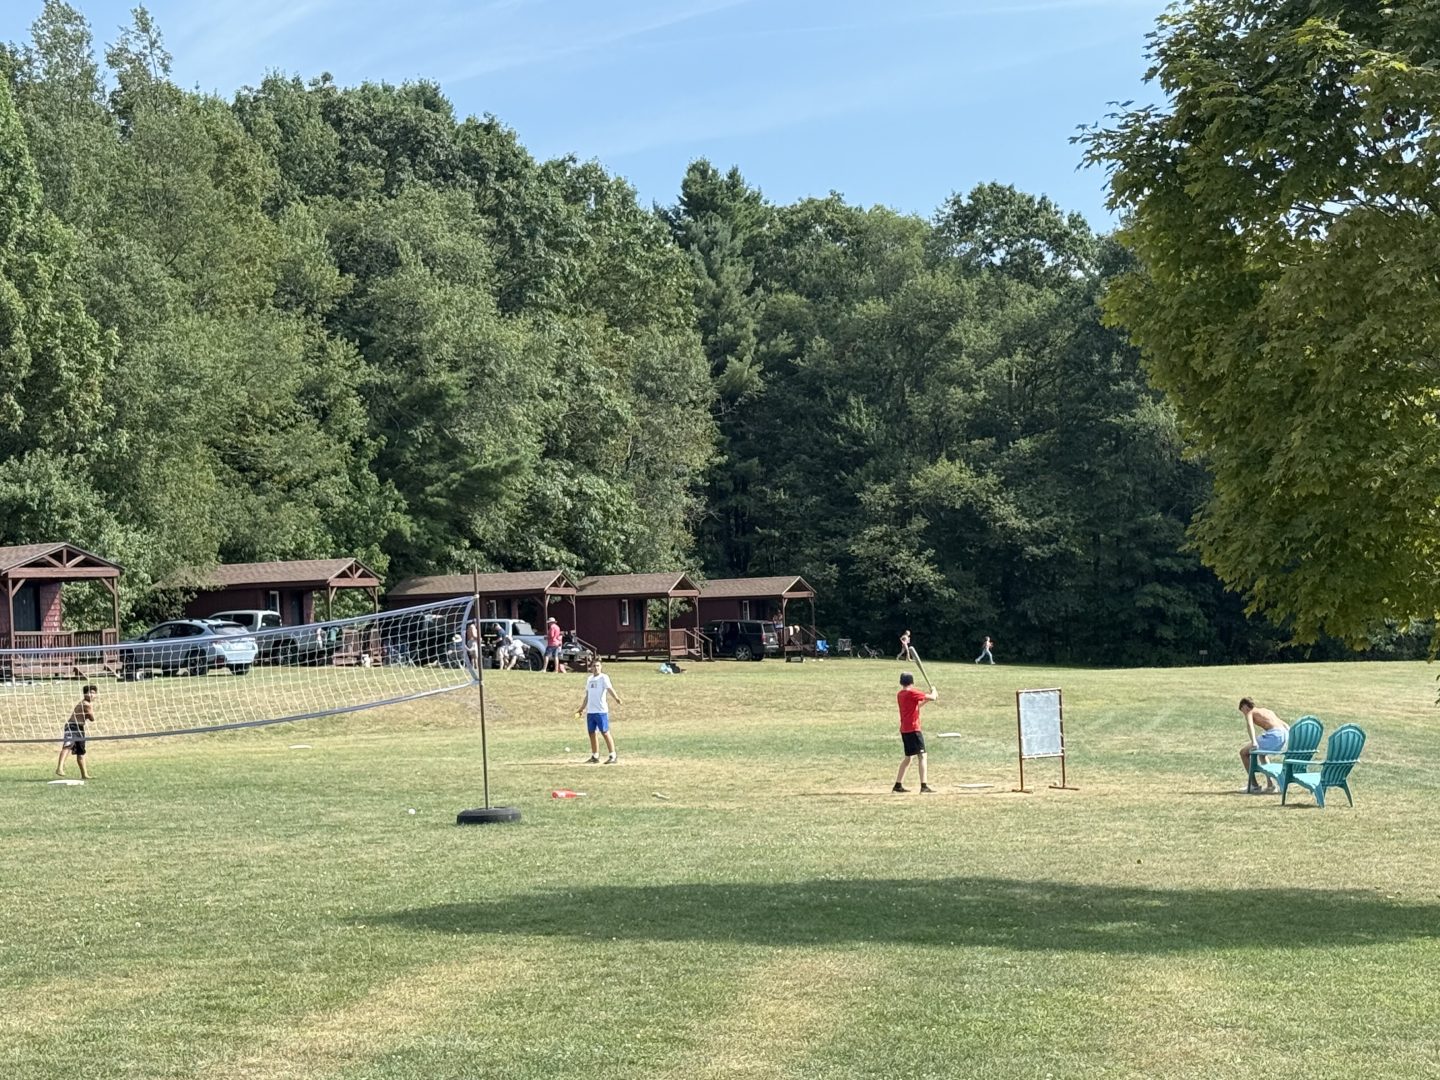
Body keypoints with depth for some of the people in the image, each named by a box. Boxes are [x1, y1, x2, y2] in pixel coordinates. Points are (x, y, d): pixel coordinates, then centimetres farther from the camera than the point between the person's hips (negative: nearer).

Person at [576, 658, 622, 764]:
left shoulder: (603, 677, -4)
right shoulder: (589, 679, 17)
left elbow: (609, 688, -21)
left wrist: (616, 698, -39)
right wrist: (581, 708, 30)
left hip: (601, 711, -7)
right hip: (590, 711, 7)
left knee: (605, 732, -7)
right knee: (592, 733, 9)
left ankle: (612, 756, -3)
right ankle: (595, 757, 17)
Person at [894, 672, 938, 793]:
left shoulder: (900, 695, 12)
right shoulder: (912, 693, -12)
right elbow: (932, 697, -12)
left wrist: (927, 699, 14)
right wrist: (934, 691, 9)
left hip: (904, 730, 8)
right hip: (913, 729, -8)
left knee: (908, 757, 17)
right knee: (922, 756, -9)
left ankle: (898, 784, 19)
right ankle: (924, 785, -17)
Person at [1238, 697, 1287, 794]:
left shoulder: (1250, 712, 13)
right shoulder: (1266, 711, 35)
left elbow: (1250, 725, -10)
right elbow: (1286, 726, 32)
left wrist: (1253, 742, -24)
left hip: (1273, 735, -8)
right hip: (1284, 734, 8)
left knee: (1243, 752, 8)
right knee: (1261, 752, 37)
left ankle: (1254, 786, 6)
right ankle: (1270, 785, 35)